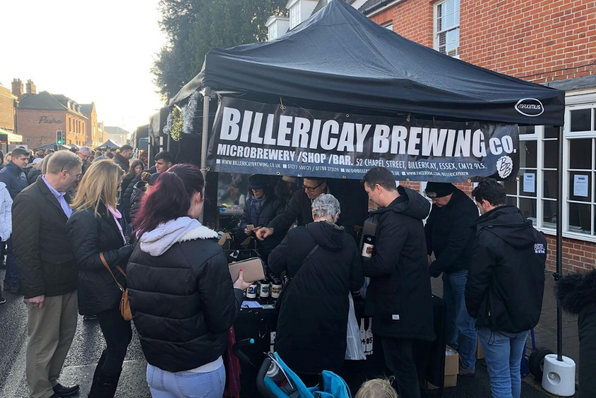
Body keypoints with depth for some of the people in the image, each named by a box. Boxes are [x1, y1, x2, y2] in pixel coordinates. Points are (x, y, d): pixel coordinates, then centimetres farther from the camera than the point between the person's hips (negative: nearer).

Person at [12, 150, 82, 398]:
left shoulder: (63, 196, 8)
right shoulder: (29, 199, -18)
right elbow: (25, 250, -20)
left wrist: (77, 274, 10)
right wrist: (34, 290, -19)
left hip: (68, 282, 8)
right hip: (47, 286, -8)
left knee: (65, 336, 20)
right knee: (43, 343, 7)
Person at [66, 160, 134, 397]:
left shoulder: (105, 211, 8)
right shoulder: (85, 217, -21)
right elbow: (87, 260, -24)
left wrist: (132, 248, 3)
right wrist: (129, 251, -24)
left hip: (113, 287, 9)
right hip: (102, 293, -9)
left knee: (121, 339, 19)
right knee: (118, 345, 2)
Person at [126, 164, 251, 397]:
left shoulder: (139, 249, -4)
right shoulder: (208, 253, -24)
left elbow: (137, 311, 8)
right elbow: (222, 321, -17)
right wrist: (237, 289, 0)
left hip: (155, 367, 5)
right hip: (198, 373, -5)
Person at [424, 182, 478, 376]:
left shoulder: (465, 210, -27)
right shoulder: (439, 205, -1)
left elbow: (454, 247, -29)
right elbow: (429, 228, 11)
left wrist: (431, 271, -26)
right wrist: (425, 252, -3)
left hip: (464, 271, -9)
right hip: (449, 268, 9)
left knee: (464, 321, -1)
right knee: (448, 313, 21)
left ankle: (467, 365, 16)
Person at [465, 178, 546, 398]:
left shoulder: (488, 237, -21)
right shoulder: (535, 234, 5)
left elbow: (476, 283, -17)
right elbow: (537, 277, 12)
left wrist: (474, 312, -1)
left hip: (497, 321, -7)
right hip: (526, 317, 8)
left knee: (500, 379, 3)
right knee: (514, 372, 21)